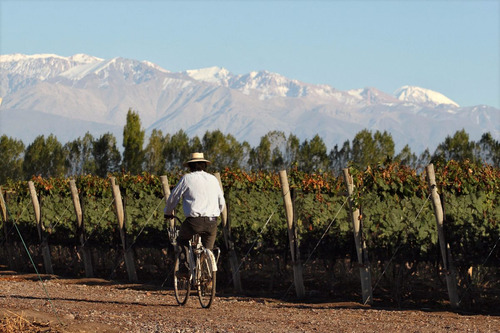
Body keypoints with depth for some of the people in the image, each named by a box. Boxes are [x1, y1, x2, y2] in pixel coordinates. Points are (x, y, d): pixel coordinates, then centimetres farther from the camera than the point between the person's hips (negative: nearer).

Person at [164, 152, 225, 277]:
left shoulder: (187, 178, 3)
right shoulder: (213, 179, 16)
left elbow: (173, 197, 8)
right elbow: (221, 202, 23)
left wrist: (168, 212, 27)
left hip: (194, 221, -3)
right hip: (212, 223, 3)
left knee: (183, 240, 23)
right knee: (208, 251, 17)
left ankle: (184, 266, 7)